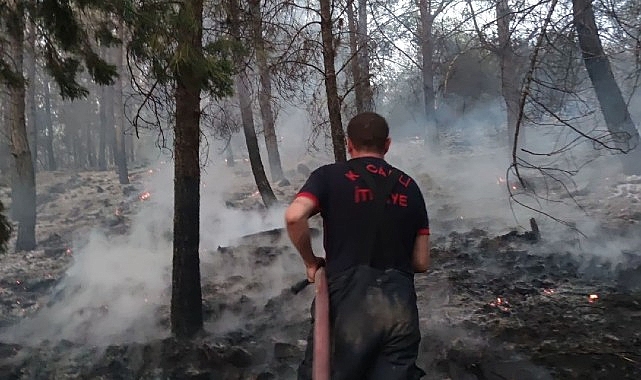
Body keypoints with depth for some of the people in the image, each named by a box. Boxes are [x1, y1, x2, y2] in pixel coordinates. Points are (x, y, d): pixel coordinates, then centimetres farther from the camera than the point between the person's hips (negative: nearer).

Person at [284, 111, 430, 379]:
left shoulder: (329, 176, 3)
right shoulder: (409, 187, 14)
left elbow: (294, 216, -16)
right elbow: (421, 263, 12)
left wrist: (311, 262, 0)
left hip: (350, 303, -3)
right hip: (402, 307, 3)